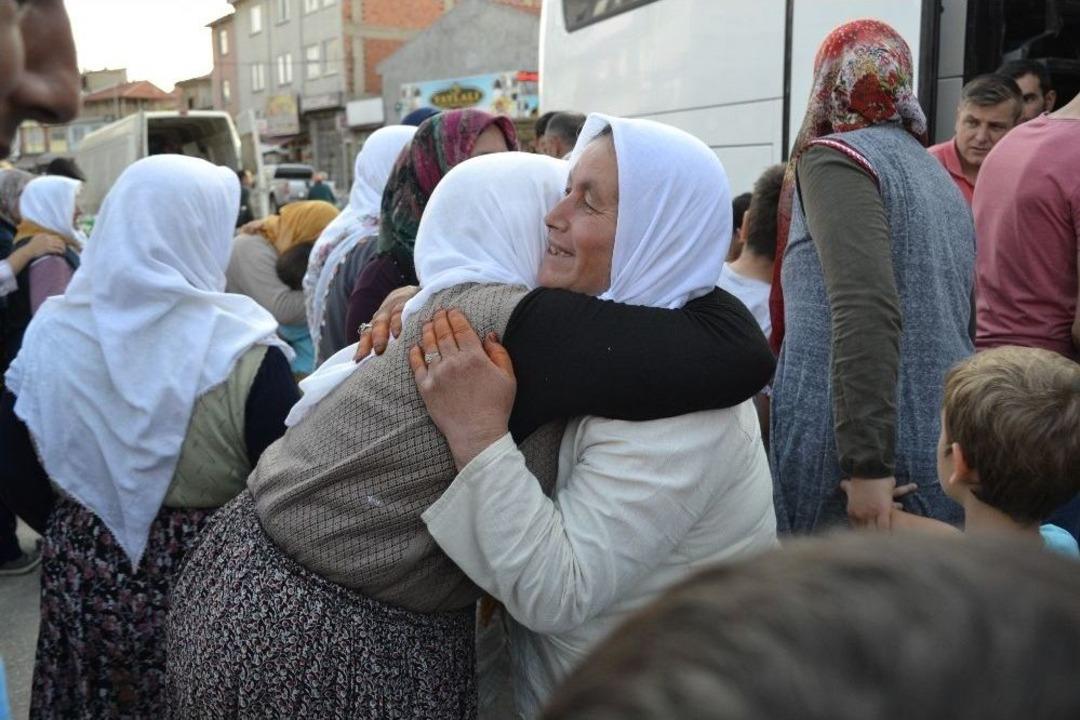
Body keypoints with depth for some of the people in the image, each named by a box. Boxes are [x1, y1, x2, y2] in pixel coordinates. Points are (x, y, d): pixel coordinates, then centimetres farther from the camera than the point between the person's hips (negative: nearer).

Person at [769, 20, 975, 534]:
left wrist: (868, 462, -24)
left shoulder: (834, 157, -6)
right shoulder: (940, 179, 18)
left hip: (842, 453, -7)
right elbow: (958, 322, 18)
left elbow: (865, 310, -21)